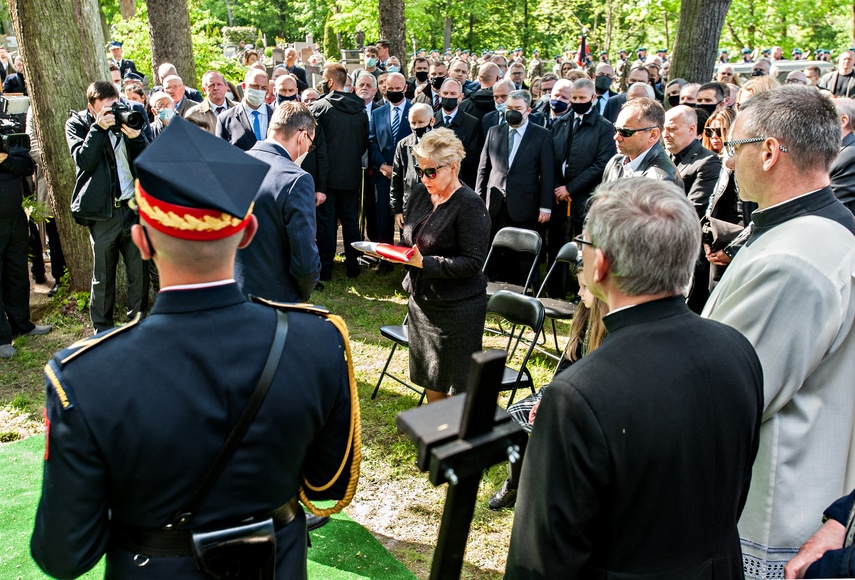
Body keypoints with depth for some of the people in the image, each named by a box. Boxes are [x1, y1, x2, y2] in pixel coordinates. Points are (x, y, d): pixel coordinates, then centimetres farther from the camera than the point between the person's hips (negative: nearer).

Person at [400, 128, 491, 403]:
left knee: (459, 385, 5)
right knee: (429, 374, 20)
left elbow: (473, 262, -21)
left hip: (457, 306, -8)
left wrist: (424, 263, -25)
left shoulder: (470, 205, -18)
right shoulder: (420, 194, 4)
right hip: (421, 299, 8)